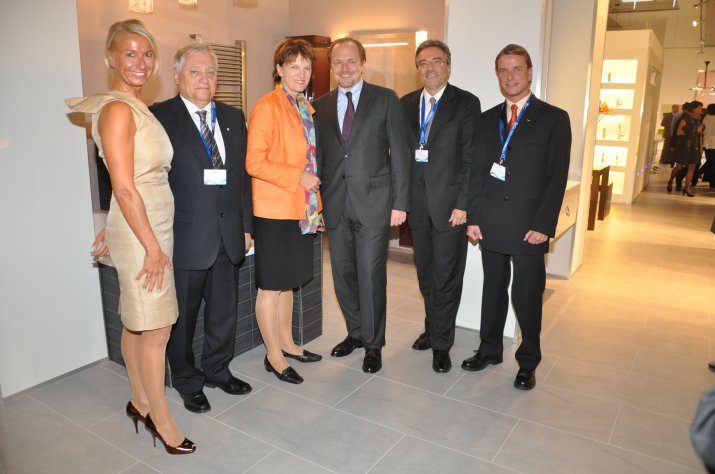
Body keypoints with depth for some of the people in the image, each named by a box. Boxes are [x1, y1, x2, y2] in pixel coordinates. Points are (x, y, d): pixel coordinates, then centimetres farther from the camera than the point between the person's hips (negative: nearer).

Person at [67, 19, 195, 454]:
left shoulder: (138, 108, 13)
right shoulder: (118, 109, -15)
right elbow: (125, 189, -19)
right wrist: (153, 247, -17)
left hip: (153, 225, 9)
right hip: (141, 231, -9)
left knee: (136, 323, 18)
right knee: (156, 330, 1)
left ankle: (140, 402, 34)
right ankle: (161, 420, 17)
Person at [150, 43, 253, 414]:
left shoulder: (233, 117, 9)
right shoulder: (159, 116, -7)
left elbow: (243, 173, 11)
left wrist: (246, 224, 9)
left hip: (228, 235, 5)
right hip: (185, 237, -4)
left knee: (225, 311, 17)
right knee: (182, 316, 11)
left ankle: (217, 369, 38)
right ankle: (187, 381, 32)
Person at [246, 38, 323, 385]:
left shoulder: (305, 108, 14)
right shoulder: (266, 107, -12)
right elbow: (254, 162, -18)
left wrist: (315, 202, 14)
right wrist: (297, 177, -19)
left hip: (302, 210, 8)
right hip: (275, 211, -8)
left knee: (288, 282, 18)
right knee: (271, 286, 4)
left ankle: (286, 343, 33)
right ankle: (273, 355, 18)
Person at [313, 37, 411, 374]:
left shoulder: (385, 99, 1)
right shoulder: (320, 106, 11)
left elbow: (400, 153, -3)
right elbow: (319, 156, 12)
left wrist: (400, 202, -9)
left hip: (373, 201, -4)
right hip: (336, 204, 4)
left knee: (371, 276, 0)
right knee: (343, 274, 12)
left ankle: (373, 343, 18)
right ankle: (355, 332, 32)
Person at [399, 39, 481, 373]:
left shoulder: (466, 103, -3)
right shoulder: (406, 104, 11)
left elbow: (470, 158, -8)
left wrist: (463, 204, -13)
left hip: (449, 203, -4)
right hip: (416, 202, 4)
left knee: (446, 277, 3)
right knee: (426, 274, 15)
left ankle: (441, 344, 16)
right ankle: (433, 328, 33)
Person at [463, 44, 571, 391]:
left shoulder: (554, 119, 0)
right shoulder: (486, 120, 11)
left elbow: (557, 176, -6)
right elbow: (476, 171, 9)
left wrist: (543, 224, -12)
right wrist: (473, 217, 2)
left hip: (529, 227, -3)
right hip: (490, 225, 4)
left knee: (527, 296, 5)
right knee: (493, 290, 14)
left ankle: (528, 362, 22)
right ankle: (490, 349, 30)